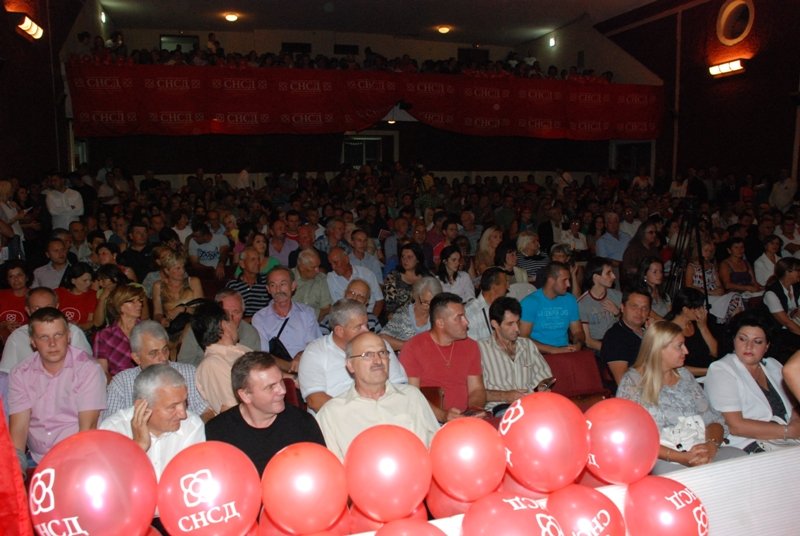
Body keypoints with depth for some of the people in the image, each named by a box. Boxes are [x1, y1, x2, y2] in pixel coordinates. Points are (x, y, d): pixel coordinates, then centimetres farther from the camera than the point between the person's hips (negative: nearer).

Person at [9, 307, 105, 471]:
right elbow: (18, 426, -1)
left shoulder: (88, 369, -6)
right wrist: (16, 463, -16)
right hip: (36, 462, 4)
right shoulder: (20, 374, 5)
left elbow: (88, 427, -9)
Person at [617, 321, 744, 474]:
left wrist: (711, 445, -9)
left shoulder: (685, 375, 17)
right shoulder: (632, 382, -2)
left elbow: (714, 420, 14)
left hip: (704, 453, 5)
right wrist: (681, 457, -19)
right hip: (663, 460, -5)